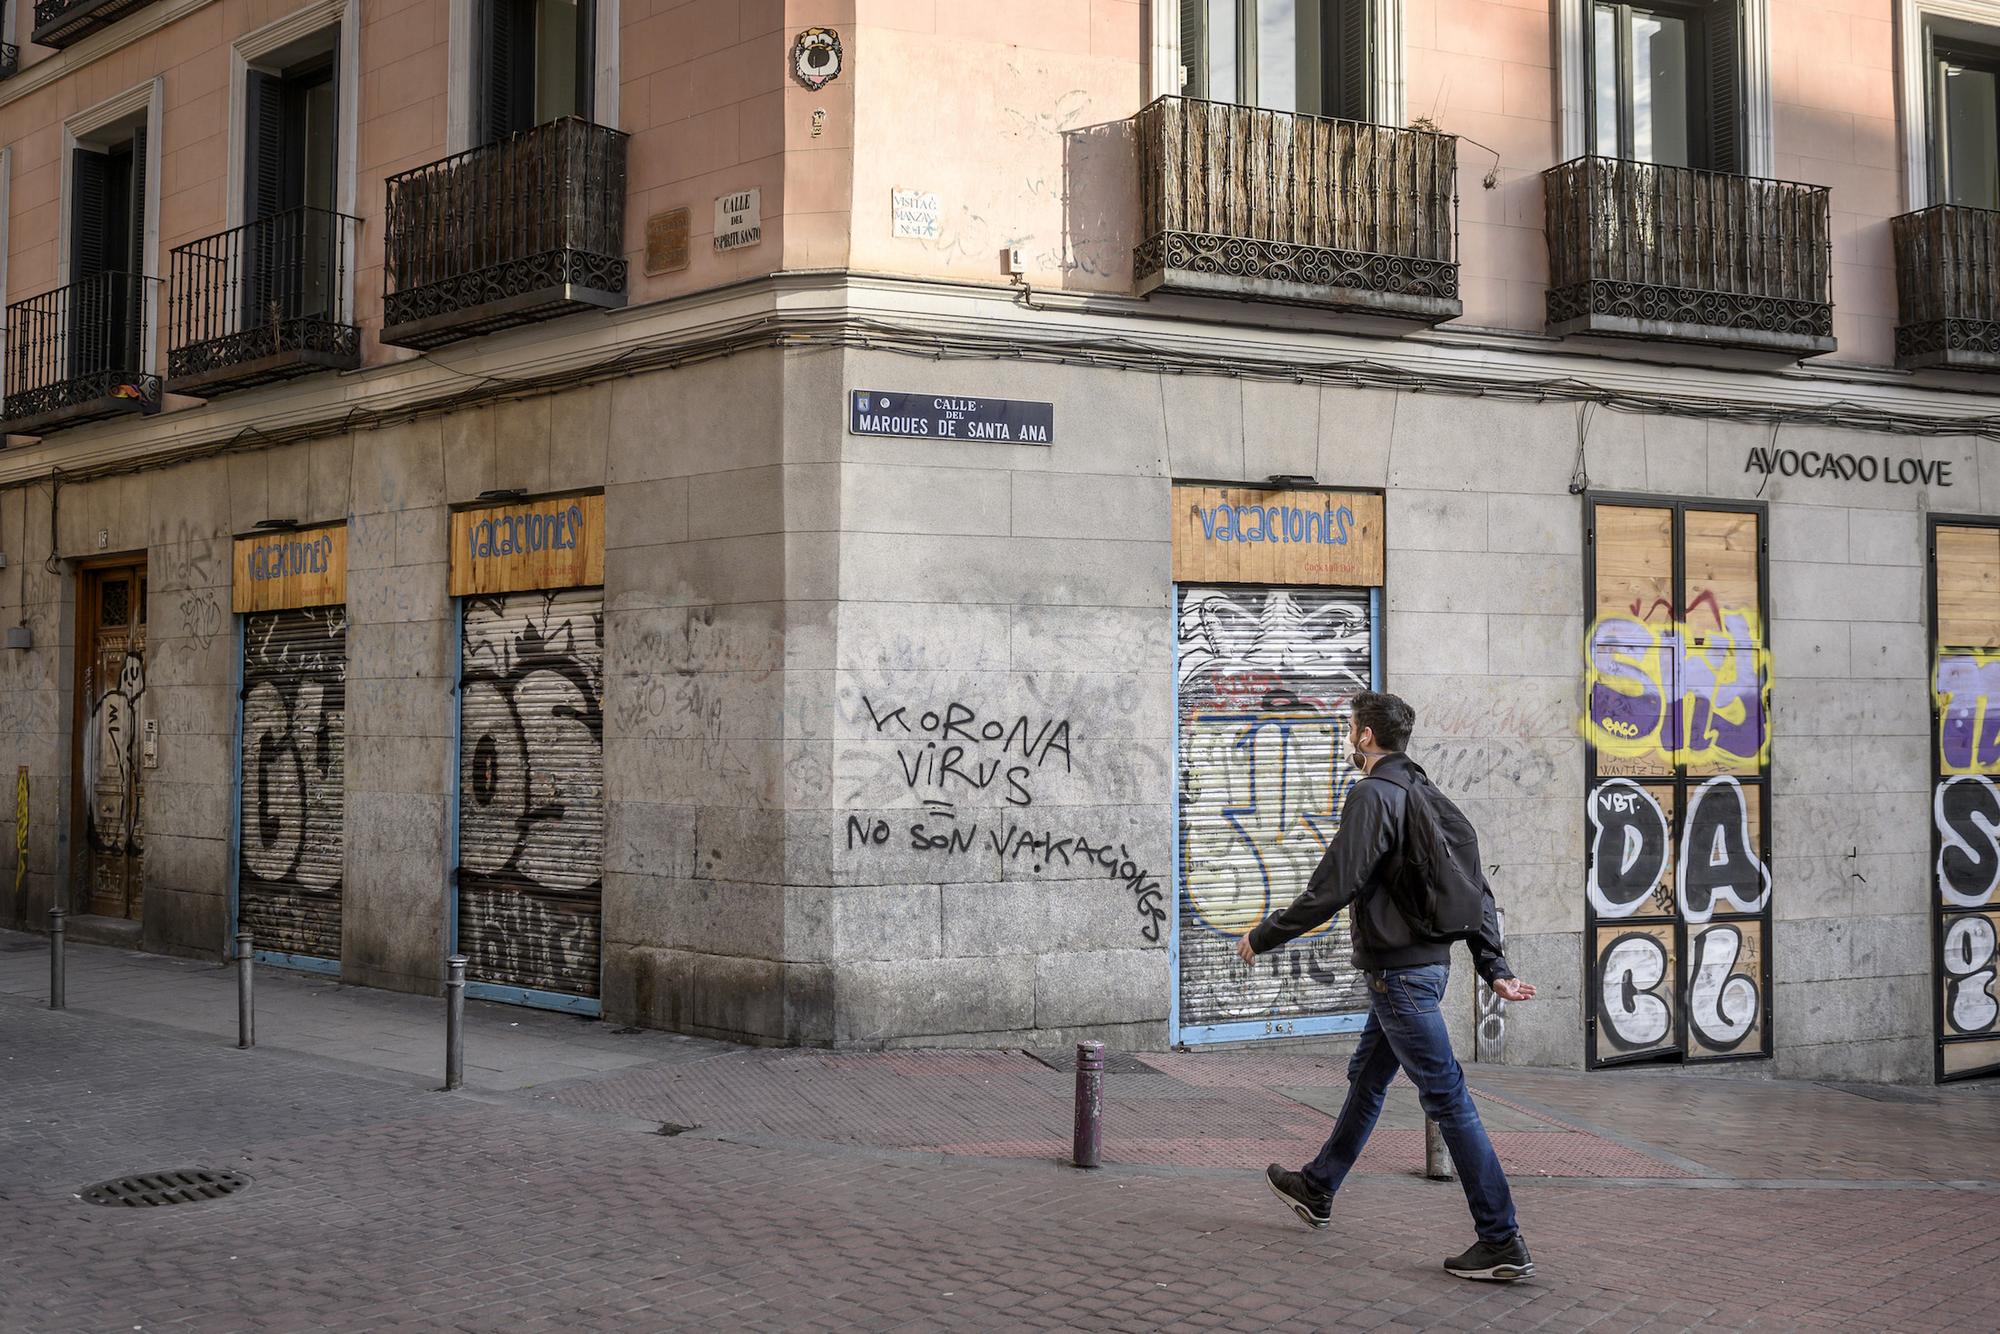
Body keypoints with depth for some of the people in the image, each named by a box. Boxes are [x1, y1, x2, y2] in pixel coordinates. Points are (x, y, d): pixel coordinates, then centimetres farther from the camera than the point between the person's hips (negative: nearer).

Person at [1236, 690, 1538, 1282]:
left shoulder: (1373, 795, -15)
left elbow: (1331, 888, -19)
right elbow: (1476, 888, 12)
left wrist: (1263, 937, -9)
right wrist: (1495, 968, 12)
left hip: (1398, 971, -10)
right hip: (1428, 962, 10)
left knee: (1447, 1100, -8)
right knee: (1366, 1077, 24)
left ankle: (1502, 1243, -7)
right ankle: (1317, 1189, 42)